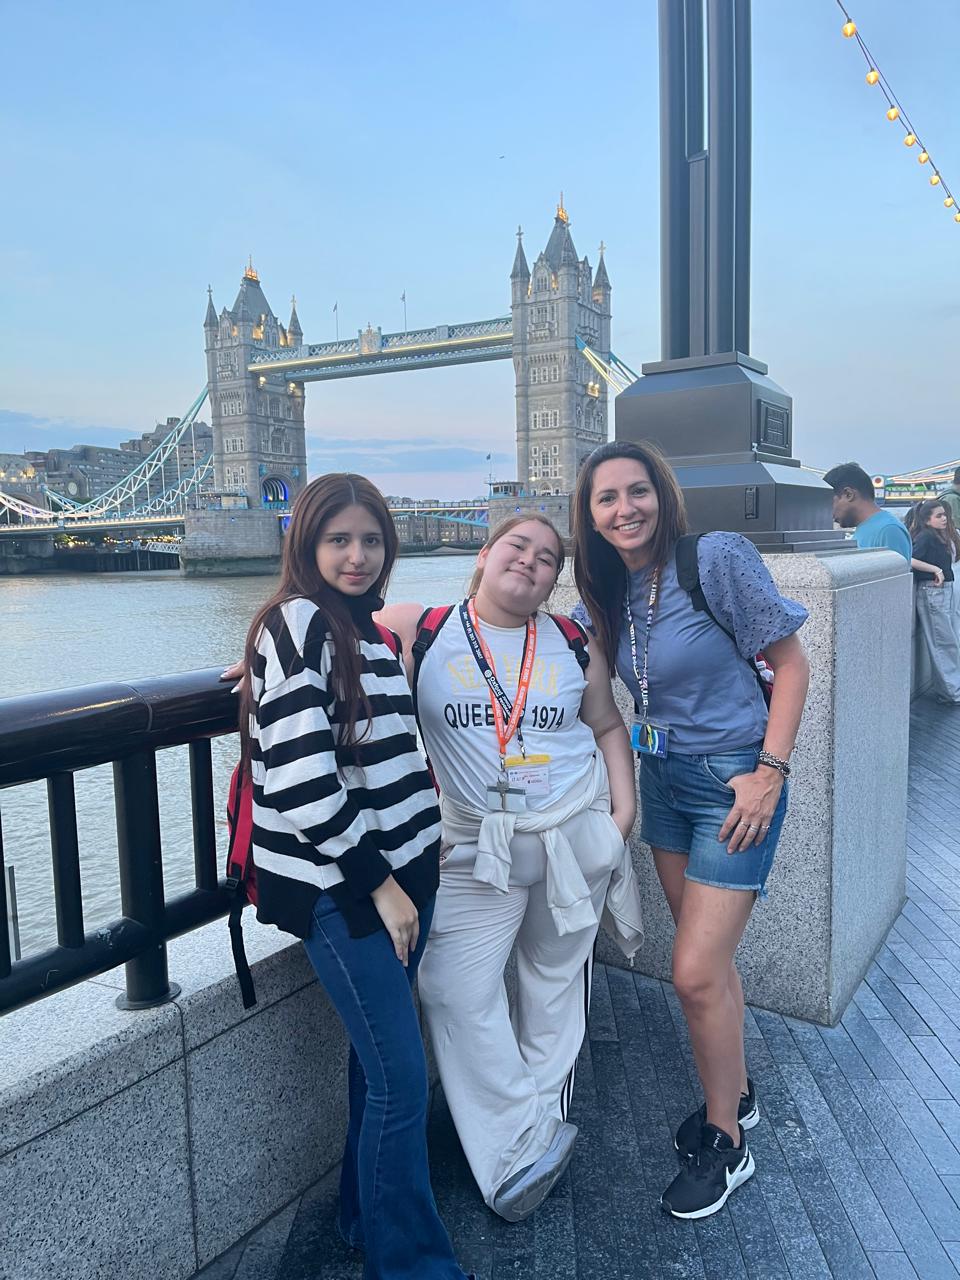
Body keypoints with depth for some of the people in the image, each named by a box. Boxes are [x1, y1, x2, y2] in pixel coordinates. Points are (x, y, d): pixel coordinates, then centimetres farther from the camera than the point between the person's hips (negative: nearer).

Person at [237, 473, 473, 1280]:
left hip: (399, 873, 8)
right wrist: (375, 882, -15)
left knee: (380, 1059, 18)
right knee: (402, 1076, -1)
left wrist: (411, 870, 16)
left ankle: (366, 1215, 38)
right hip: (337, 886, -8)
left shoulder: (369, 627, 12)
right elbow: (304, 776, -21)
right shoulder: (296, 623, -13)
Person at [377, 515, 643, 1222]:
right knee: (455, 989, -9)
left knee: (556, 980, 16)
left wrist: (623, 807, 3)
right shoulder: (419, 631, -6)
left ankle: (545, 1116, 39)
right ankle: (526, 1144, 8)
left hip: (577, 834, 2)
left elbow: (607, 725, 12)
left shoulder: (574, 644, 2)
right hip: (477, 850, -1)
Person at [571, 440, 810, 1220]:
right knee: (709, 956, 18)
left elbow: (791, 664, -13)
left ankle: (727, 1144, 20)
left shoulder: (718, 558, -17)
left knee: (696, 971, -5)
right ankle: (736, 1094, 42)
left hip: (734, 781, -6)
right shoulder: (606, 592, 1)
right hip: (663, 777, 6)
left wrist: (771, 771, -17)